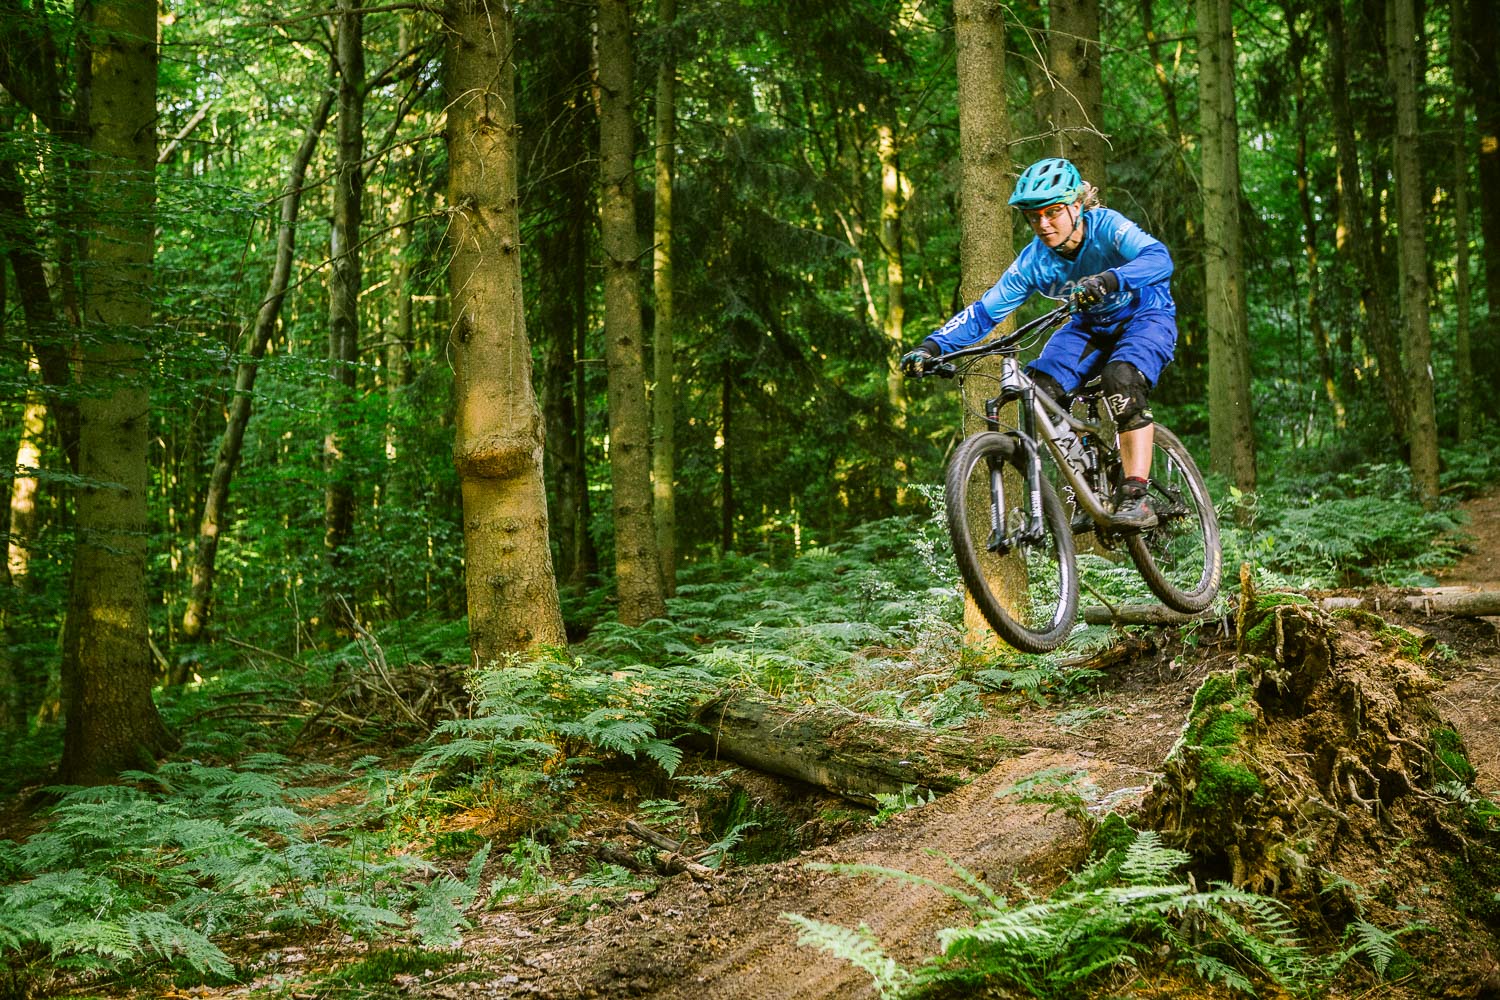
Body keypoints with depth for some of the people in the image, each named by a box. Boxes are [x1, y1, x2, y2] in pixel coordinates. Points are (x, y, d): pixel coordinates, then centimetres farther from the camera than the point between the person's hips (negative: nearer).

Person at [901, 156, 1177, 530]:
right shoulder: (1034, 260, -15)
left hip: (1145, 316, -5)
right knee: (1040, 387, -19)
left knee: (1122, 378, -34)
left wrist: (1110, 280, -63)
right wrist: (932, 346, -31)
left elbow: (1159, 258, -44)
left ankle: (1136, 498, -32)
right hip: (1091, 325, 5)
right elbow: (984, 311, -16)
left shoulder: (1106, 226, -26)